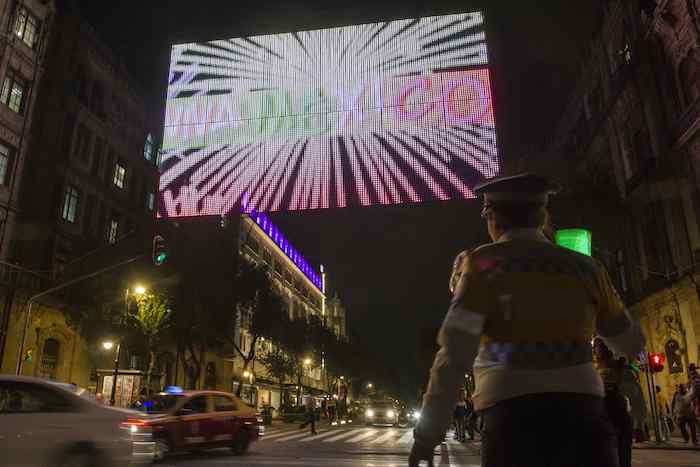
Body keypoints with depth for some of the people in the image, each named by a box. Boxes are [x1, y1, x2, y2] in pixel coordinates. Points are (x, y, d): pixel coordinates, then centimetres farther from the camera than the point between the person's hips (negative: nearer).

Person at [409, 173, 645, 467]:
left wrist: (428, 432, -5)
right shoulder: (583, 267, 11)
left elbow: (455, 352, -9)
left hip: (513, 412, -3)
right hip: (581, 409, 4)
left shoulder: (484, 263, 0)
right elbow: (632, 344, 24)